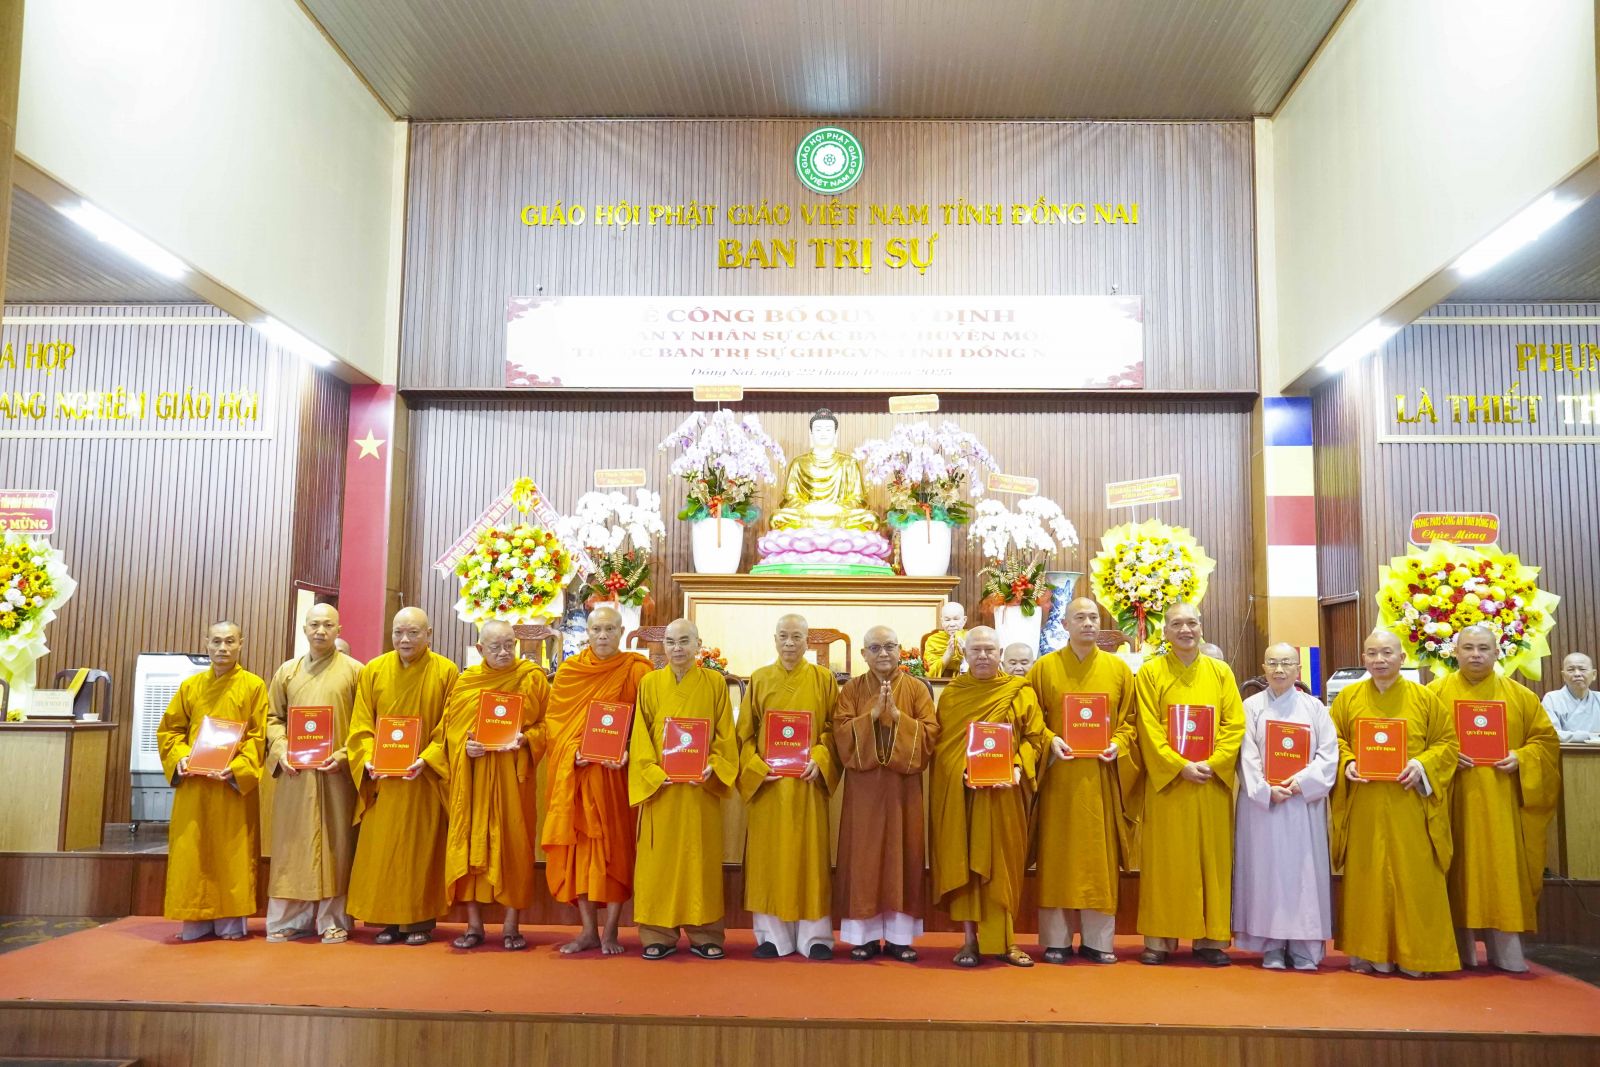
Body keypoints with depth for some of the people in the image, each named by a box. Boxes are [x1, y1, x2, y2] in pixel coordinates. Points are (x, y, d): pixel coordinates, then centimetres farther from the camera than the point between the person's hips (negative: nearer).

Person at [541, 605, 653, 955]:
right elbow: (554, 720, 7)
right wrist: (573, 751, -10)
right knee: (580, 845, 2)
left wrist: (628, 752, -18)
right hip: (575, 774, 2)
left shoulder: (636, 671, 0)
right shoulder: (568, 671, 7)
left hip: (617, 773, -2)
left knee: (616, 846, 0)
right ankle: (588, 930, 10)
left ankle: (610, 931, 8)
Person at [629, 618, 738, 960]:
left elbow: (725, 735, 3)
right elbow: (640, 736, 2)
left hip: (702, 787, 0)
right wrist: (654, 772, -12)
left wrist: (712, 765, -13)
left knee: (701, 857, 4)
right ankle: (659, 934, 10)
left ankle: (703, 932, 13)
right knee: (660, 858, 2)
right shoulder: (650, 683, 4)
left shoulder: (715, 682, 3)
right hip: (659, 786, 0)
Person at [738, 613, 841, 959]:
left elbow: (834, 729, 3)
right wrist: (756, 768, -9)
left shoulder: (823, 679, 4)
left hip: (808, 782, -1)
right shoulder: (760, 679, 6)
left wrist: (819, 761, -14)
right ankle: (773, 934, 10)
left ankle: (814, 935, 9)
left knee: (810, 855, 1)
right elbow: (745, 732, 6)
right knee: (769, 856, 2)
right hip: (767, 782, 1)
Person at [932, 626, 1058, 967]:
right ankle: (970, 939, 8)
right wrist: (962, 773, -15)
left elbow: (1034, 736, 1)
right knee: (963, 862, 1)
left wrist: (1017, 768, -16)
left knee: (1002, 863, 2)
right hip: (959, 792, 1)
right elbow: (941, 744, 2)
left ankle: (1005, 940, 11)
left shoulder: (1020, 693, 4)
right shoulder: (951, 695, 6)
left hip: (1003, 793, 0)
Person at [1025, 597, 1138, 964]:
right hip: (1059, 776, -1)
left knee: (1101, 855, 4)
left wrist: (1118, 745, -9)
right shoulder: (1045, 668, 4)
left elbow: (1131, 719, 8)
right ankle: (1056, 940, 9)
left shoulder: (1119, 669, 8)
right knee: (1058, 855, 1)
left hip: (1102, 776, 1)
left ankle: (1098, 940, 13)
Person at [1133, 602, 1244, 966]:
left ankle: (1209, 938, 12)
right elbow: (1149, 729, -5)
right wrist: (1181, 766, -15)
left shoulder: (1221, 672, 8)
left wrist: (1213, 763, -12)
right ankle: (1160, 939, 6)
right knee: (1165, 859, 1)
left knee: (1212, 858, 5)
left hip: (1213, 781, 2)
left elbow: (1235, 724, 2)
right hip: (1167, 780, -2)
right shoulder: (1150, 672, 2)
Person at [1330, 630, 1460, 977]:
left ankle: (1415, 955, 11)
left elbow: (1447, 742, 3)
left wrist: (1422, 765, -13)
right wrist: (1347, 763, -10)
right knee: (1366, 878, 4)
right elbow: (1334, 740, 9)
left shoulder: (1424, 698, 4)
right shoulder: (1348, 697, 7)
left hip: (1410, 804, -1)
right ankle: (1367, 953, 12)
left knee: (1413, 878, 1)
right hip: (1363, 806, 1)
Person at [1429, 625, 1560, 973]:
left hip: (1500, 802, 1)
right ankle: (1462, 952, 10)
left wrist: (1521, 757, -9)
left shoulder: (1520, 696, 8)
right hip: (1454, 801, -1)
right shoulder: (1435, 692, 3)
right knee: (1459, 871, 2)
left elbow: (1546, 739, 9)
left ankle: (1506, 953, 11)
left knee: (1502, 871, 1)